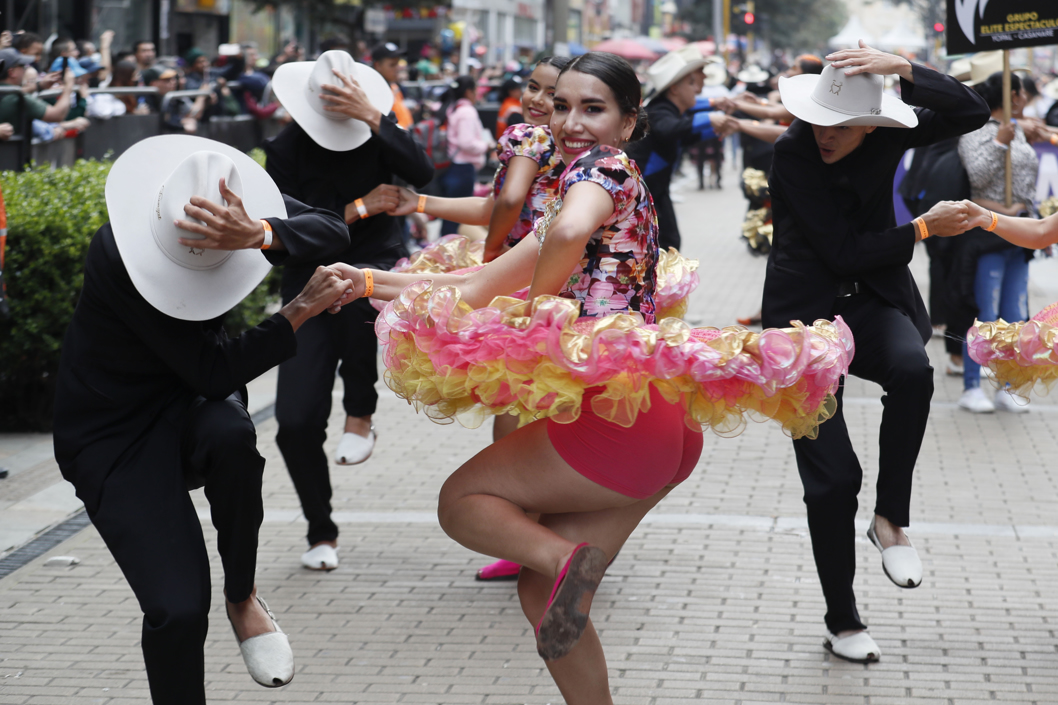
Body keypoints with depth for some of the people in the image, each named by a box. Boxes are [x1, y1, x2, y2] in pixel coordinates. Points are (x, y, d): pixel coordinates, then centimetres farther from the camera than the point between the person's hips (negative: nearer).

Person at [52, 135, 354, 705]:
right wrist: (302, 311, -22)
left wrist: (258, 233, -43)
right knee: (178, 611, -20)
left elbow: (333, 232, -24)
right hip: (113, 437, -4)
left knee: (231, 436, -36)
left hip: (186, 402, 4)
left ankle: (243, 596, -9)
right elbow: (211, 372, -26)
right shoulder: (118, 253, -29)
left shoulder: (236, 199, -13)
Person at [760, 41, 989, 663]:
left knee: (913, 371, -35)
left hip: (875, 302, 2)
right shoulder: (793, 153, -16)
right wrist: (923, 229, -9)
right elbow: (842, 252, -17)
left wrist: (905, 69, -25)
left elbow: (973, 113, -14)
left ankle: (891, 519, -12)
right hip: (807, 313, -2)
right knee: (832, 476, -4)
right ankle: (843, 623, 14)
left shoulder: (888, 135, -5)